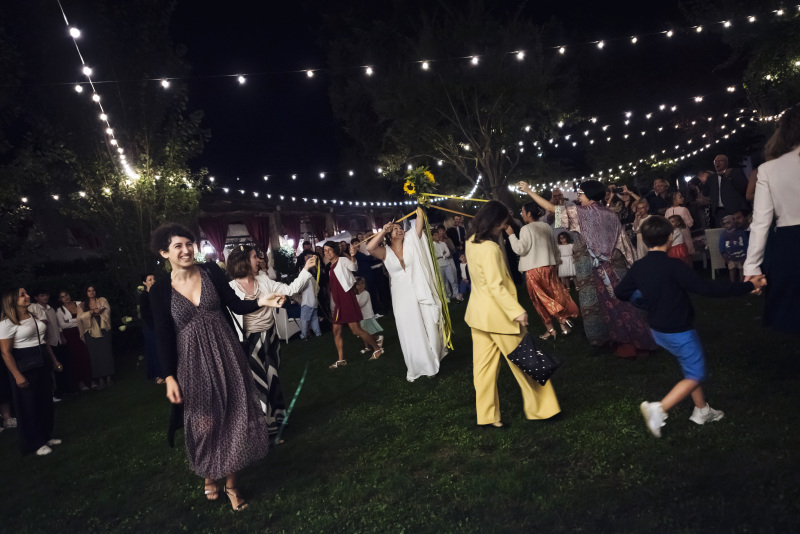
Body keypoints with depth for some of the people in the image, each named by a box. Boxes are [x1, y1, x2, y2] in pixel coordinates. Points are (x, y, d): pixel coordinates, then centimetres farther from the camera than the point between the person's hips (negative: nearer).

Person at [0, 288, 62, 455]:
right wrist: (17, 376, -21)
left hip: (43, 365, 7)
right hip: (25, 368, -7)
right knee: (29, 406, 4)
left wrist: (54, 361, 17)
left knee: (46, 402, 14)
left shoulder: (34, 316, 10)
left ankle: (46, 436, 29)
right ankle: (35, 443, 16)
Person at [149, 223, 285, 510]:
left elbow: (236, 305, 1)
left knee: (234, 417, 7)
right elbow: (163, 337, -4)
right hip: (193, 364, -1)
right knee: (205, 422, 11)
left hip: (226, 356, 1)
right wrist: (170, 377, -6)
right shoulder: (160, 290, -5)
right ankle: (210, 476, 38)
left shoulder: (211, 272, -3)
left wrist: (261, 302, -18)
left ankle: (231, 482, 25)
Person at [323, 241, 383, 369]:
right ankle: (341, 360, 11)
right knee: (336, 331, 5)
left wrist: (352, 256, -41)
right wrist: (332, 308, 19)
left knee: (356, 329, -9)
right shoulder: (330, 267, 17)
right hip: (338, 302, 8)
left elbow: (354, 268, -21)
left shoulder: (342, 260, -4)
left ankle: (377, 348, 5)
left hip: (347, 299, -8)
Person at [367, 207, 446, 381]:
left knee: (429, 328, 9)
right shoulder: (385, 252, -2)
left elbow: (420, 222, -5)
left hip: (421, 293, 0)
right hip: (402, 297, 0)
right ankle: (417, 368, 23)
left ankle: (432, 359, 30)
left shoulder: (410, 242, 2)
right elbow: (370, 248, -21)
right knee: (410, 332, 9)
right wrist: (383, 230, -19)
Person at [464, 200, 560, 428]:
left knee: (484, 366, 12)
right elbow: (496, 286, -25)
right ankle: (539, 408, 23)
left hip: (478, 313, 9)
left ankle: (486, 416, 20)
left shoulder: (471, 242, 4)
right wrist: (517, 311, -26)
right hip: (498, 315, -9)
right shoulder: (489, 248, -22)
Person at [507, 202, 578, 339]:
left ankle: (550, 329, 7)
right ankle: (563, 320, 8)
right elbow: (554, 247, 15)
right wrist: (556, 261, 26)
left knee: (540, 300, 4)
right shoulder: (547, 227, 8)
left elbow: (520, 249, -16)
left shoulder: (526, 229, -13)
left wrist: (511, 235, -10)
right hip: (549, 266, 6)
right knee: (555, 295, 14)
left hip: (533, 269, -6)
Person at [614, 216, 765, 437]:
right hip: (679, 332, -7)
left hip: (658, 330, 7)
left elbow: (620, 292, 4)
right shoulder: (673, 266, -25)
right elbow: (707, 289, -25)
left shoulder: (638, 267, -5)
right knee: (696, 375, 7)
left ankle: (702, 410, 36)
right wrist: (749, 286, -17)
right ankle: (659, 409, -6)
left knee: (691, 367, 24)